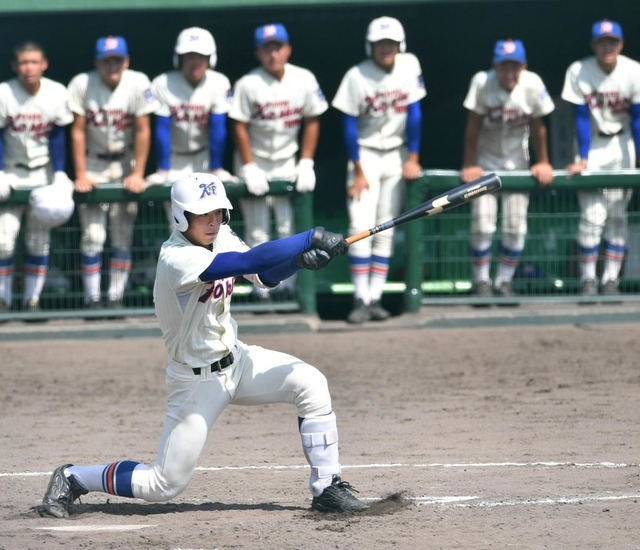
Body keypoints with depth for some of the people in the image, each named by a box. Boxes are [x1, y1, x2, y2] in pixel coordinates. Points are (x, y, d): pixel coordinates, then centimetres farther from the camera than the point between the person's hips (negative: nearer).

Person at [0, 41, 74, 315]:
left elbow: (57, 136, -3)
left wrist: (60, 175, -8)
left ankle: (32, 299, 10)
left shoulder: (57, 93, -11)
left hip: (43, 172, 1)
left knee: (39, 240, 3)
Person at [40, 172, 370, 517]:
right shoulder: (178, 258, -28)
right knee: (165, 485, -3)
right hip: (197, 380, -7)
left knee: (310, 384, -13)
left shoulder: (221, 237, -2)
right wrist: (313, 238, -36)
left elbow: (266, 275, -5)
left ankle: (326, 488, -2)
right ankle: (72, 479, 17)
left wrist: (300, 259, -26)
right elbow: (251, 261, -37)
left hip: (236, 359, 7)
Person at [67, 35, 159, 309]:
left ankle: (115, 298, 4)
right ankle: (92, 299, -2)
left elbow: (143, 130, -11)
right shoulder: (82, 84, -15)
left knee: (123, 236, 0)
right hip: (93, 163, -1)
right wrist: (80, 175, -14)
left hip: (125, 163, 1)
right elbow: (78, 131, -10)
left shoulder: (138, 83, -15)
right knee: (92, 236, -7)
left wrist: (138, 174, -14)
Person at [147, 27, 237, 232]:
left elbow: (218, 128, -15)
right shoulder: (163, 84, -20)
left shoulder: (219, 83, -18)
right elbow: (162, 128, -18)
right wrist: (162, 170, -19)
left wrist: (216, 169, -13)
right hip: (174, 156, -1)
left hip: (203, 155, 1)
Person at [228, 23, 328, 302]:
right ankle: (261, 287, 5)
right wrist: (249, 169, -12)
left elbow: (312, 122, 2)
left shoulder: (304, 80, -6)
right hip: (255, 162, -2)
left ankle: (289, 285, 5)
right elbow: (239, 127, -10)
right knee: (257, 231, -2)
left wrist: (306, 164, -3)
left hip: (287, 163, 2)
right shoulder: (248, 84, -14)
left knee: (290, 227, -3)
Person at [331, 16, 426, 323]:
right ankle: (361, 300, -11)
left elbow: (414, 113, -2)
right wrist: (358, 171, -11)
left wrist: (412, 158, -4)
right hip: (366, 155, -3)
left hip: (397, 156, 3)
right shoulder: (357, 77, -14)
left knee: (386, 229, 2)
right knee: (361, 226, -12)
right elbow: (349, 125, -10)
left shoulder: (409, 66, -7)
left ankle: (375, 298, 4)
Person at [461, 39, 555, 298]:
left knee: (516, 227, -2)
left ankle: (504, 281, 12)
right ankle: (481, 281, 6)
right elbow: (473, 126, -14)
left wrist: (543, 162, 2)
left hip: (516, 162, 2)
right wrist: (469, 165, -10)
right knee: (482, 226, -9)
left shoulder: (532, 85, -19)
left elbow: (538, 127, -6)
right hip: (485, 161, -2)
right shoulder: (482, 82, -23)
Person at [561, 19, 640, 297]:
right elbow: (581, 118, -13)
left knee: (617, 214, 0)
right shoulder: (579, 72, -16)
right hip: (591, 146, -1)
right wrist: (582, 159, -17)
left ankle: (611, 280, 2)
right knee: (592, 214, -10)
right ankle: (588, 280, -5)